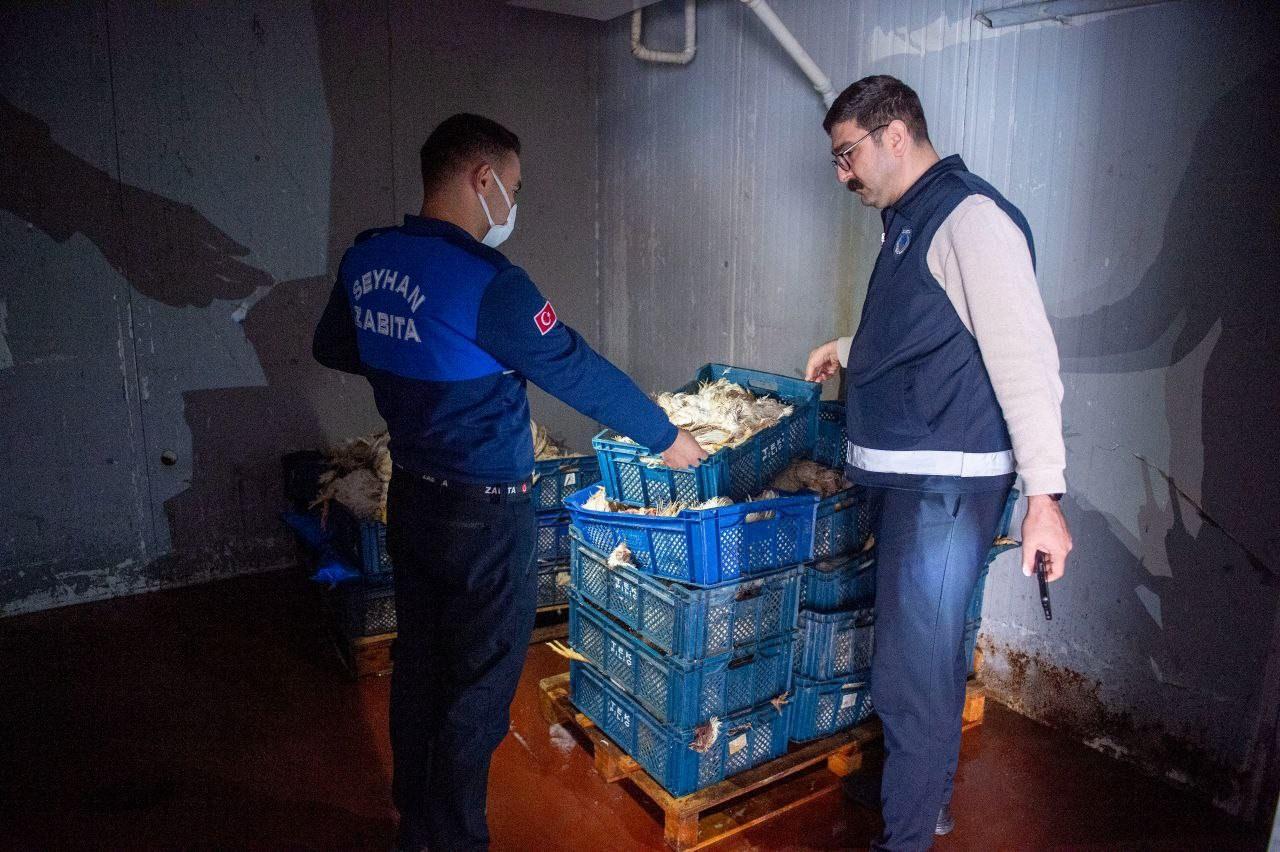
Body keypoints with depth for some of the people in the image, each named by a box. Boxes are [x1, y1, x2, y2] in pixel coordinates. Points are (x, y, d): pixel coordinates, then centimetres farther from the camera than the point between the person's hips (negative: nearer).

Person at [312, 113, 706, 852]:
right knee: (479, 690, 9)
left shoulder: (365, 260, 1)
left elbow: (333, 349, 16)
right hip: (485, 514, -8)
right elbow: (581, 372, -17)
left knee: (419, 667, 21)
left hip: (411, 495, 8)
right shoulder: (487, 282, -22)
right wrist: (666, 437, -5)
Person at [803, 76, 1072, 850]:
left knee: (913, 670, -3)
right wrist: (851, 349, 20)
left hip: (947, 481, -10)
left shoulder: (971, 218, -15)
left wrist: (1044, 494, -22)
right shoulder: (909, 222, 14)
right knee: (929, 649, 22)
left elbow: (1023, 356, -20)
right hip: (905, 476, 10)